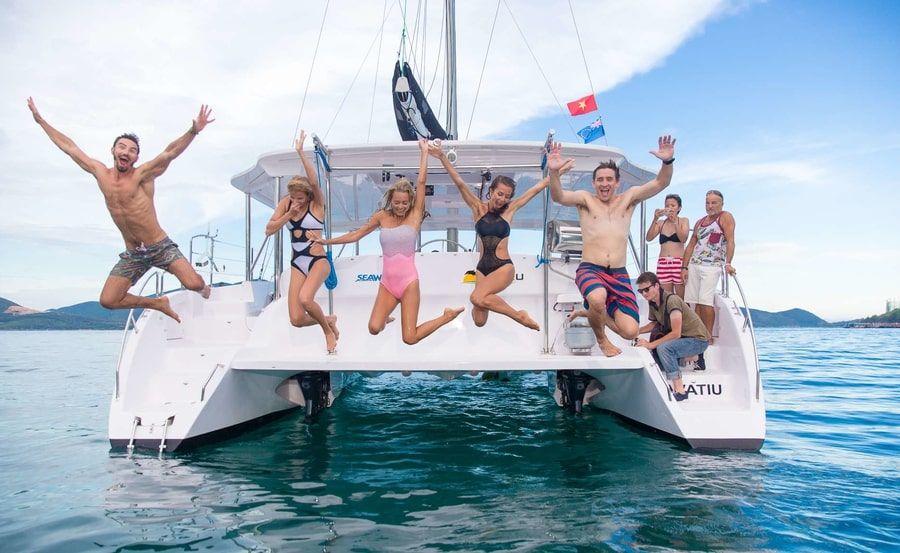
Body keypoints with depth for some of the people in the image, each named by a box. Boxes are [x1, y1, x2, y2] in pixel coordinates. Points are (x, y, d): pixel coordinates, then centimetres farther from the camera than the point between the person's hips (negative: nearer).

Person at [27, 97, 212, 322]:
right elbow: (69, 147, 15)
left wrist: (193, 131, -41)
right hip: (133, 255, 5)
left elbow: (170, 153, -26)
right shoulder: (100, 173, 5)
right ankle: (159, 304, 21)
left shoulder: (142, 175, -11)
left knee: (194, 284, -21)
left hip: (161, 247, -5)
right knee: (108, 301, -2)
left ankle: (203, 287, 20)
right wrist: (41, 120, 22)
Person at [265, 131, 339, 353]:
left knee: (305, 299, -33)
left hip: (318, 261, -5)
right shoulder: (285, 203, 5)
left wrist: (301, 152, -31)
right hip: (297, 264, 5)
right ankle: (329, 320, 28)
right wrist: (289, 214, -11)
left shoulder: (317, 203, -8)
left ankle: (328, 329, -2)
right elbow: (269, 229, 2)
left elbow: (314, 182, -28)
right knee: (297, 319, -5)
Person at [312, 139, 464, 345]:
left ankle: (448, 316, 17)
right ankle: (386, 316, 22)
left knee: (410, 338, -10)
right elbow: (357, 234, 17)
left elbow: (421, 181, -9)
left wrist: (424, 151, -6)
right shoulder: (382, 216, 5)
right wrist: (327, 241, 19)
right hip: (387, 283, 3)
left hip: (408, 282, -3)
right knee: (374, 328, -17)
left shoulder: (415, 215, -3)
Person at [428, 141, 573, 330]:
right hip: (482, 268, 3)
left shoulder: (509, 209, 2)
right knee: (479, 321, 1)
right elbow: (460, 183, -8)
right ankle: (483, 302, 38)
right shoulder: (478, 208, 1)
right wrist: (442, 157, -16)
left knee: (477, 298, -29)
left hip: (504, 267, -2)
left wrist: (558, 172, 6)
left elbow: (536, 188, 5)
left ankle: (519, 315, -11)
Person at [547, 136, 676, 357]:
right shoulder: (585, 199, 4)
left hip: (619, 275, 3)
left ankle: (590, 313, 24)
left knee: (630, 332, -7)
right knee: (598, 298, -39)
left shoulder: (628, 199, 10)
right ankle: (601, 338, -3)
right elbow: (558, 196, -14)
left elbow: (660, 183, -1)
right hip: (590, 270, -3)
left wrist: (668, 162, -22)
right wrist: (554, 172, -34)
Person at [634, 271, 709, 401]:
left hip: (698, 340, -9)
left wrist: (651, 344, -28)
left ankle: (679, 390, -24)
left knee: (663, 347, -30)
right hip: (683, 337, 9)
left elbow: (676, 333, -29)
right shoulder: (652, 302, -1)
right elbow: (654, 323, 16)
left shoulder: (671, 300, -26)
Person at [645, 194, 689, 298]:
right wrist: (655, 220, -10)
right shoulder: (660, 222, 13)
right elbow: (649, 238, -1)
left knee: (681, 299, -4)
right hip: (663, 263, 2)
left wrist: (674, 221, -15)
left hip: (679, 262, -2)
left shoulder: (683, 220, 10)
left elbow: (684, 239, -6)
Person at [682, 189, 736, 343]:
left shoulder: (725, 217, 1)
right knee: (696, 301, 4)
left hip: (712, 266, -6)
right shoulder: (700, 222, 19)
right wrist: (684, 267, 11)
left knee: (705, 301, -15)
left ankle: (709, 335, -7)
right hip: (694, 265, 6)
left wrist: (728, 263, -21)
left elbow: (730, 241, -10)